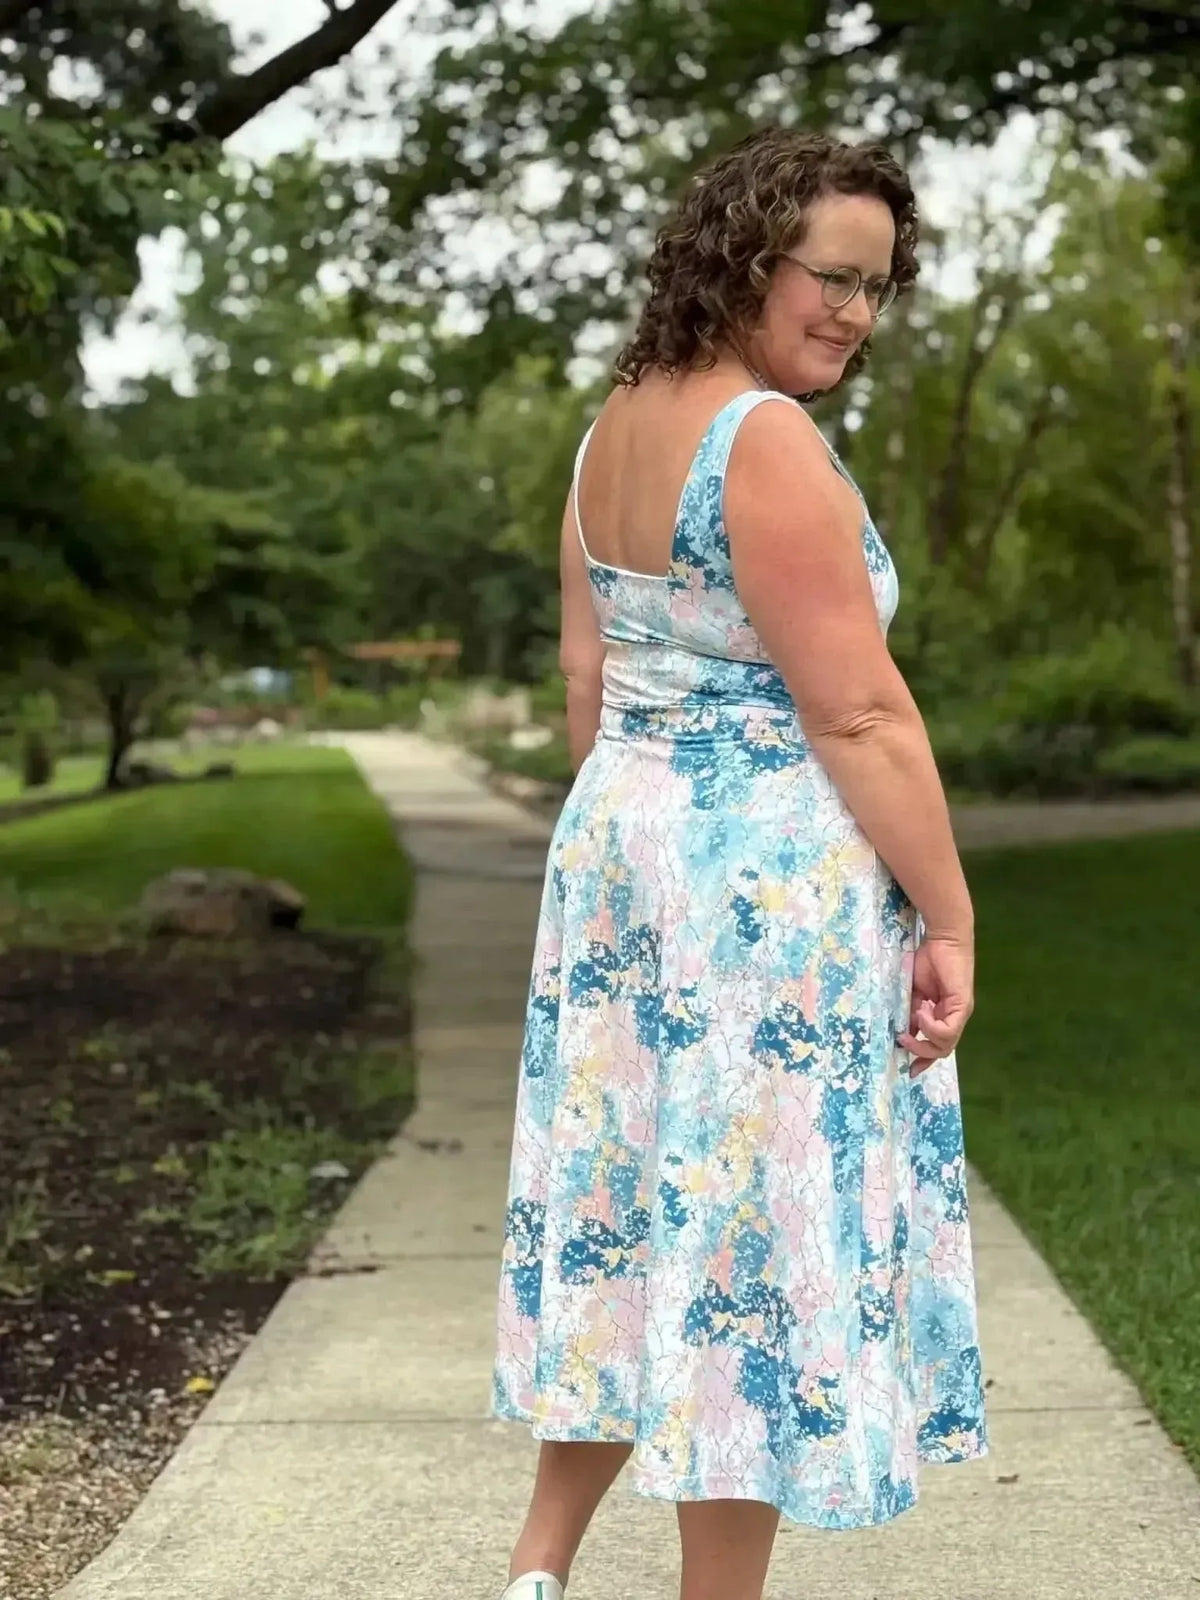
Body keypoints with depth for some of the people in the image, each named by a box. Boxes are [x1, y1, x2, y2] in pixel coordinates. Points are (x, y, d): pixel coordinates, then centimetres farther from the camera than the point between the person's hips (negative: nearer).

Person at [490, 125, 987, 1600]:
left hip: (622, 841, 9)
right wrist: (948, 916, -14)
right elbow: (857, 716, -19)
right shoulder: (766, 440, -18)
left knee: (633, 1205, 16)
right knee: (756, 1233, 2)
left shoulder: (613, 429, 10)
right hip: (770, 880, -9)